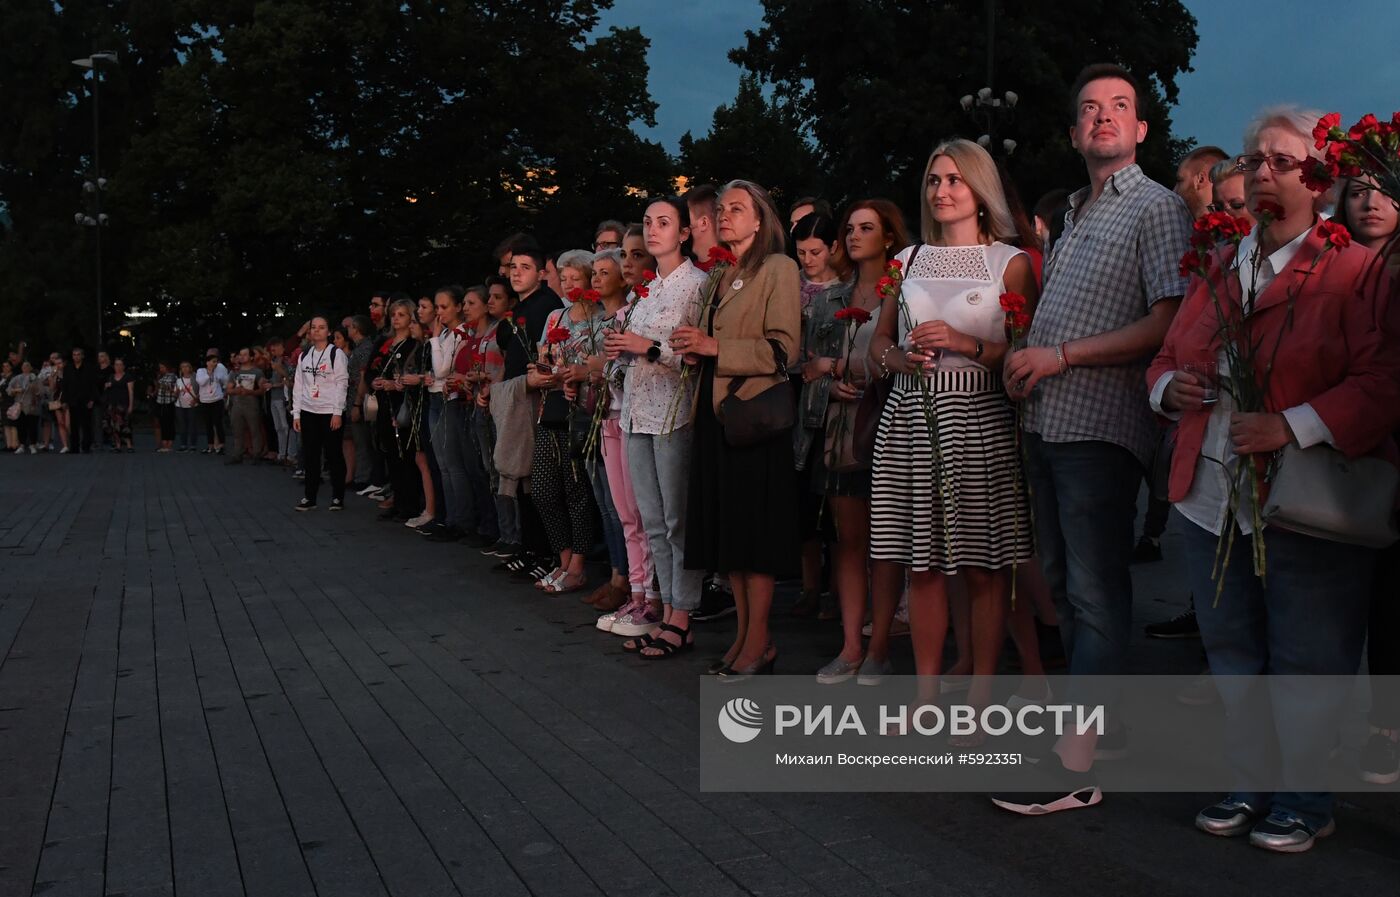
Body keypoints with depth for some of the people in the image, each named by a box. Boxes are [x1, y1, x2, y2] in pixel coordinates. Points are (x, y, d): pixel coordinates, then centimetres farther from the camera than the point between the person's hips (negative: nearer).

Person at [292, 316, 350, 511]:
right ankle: (309, 497, 11)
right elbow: (298, 385, 13)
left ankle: (338, 497, 7)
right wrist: (296, 413, 6)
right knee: (311, 456, 6)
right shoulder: (304, 356, 12)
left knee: (333, 455, 0)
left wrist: (337, 412, -14)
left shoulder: (337, 354, -2)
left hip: (330, 412, -4)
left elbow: (342, 384, -7)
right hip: (308, 412, 4)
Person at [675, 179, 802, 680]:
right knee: (726, 527, 8)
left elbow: (782, 349, -13)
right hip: (717, 410, 8)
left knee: (753, 527, -5)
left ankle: (758, 642, 2)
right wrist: (694, 347, 5)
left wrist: (715, 348, -16)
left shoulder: (778, 268, -4)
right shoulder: (722, 277, 19)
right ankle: (744, 632, 16)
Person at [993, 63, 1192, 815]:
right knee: (1063, 581, 13)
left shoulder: (1157, 208, -4)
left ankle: (1077, 764, -3)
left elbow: (1168, 322, -14)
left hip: (1099, 426, -9)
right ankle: (1102, 723, 25)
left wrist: (1060, 356, -16)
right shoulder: (1074, 217, 21)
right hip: (1046, 422, 9)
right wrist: (1022, 363, 5)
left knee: (1096, 592, -6)